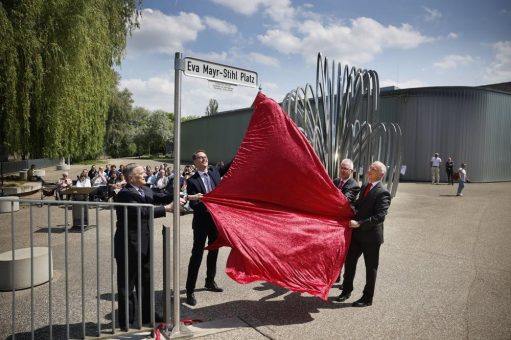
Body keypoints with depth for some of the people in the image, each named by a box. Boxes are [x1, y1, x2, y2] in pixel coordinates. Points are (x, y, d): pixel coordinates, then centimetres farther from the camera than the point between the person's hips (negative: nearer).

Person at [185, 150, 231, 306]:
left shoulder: (215, 172, 5)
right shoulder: (192, 181, -8)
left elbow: (230, 165, 4)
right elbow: (193, 204, -14)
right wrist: (205, 206, -32)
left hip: (216, 219, 5)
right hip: (202, 222, -5)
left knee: (213, 252, 18)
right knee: (197, 255, -2)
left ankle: (210, 281, 37)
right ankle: (190, 290, 6)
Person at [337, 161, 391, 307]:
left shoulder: (383, 193, -17)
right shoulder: (364, 186, 7)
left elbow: (379, 216, -24)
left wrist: (359, 223, -24)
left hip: (371, 236, -7)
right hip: (357, 233, 7)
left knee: (371, 267, 9)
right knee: (349, 261, 14)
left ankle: (367, 298, 24)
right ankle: (346, 290, 31)